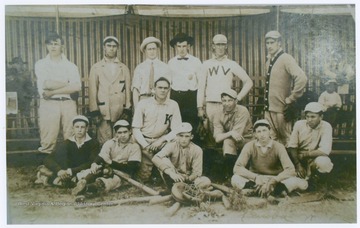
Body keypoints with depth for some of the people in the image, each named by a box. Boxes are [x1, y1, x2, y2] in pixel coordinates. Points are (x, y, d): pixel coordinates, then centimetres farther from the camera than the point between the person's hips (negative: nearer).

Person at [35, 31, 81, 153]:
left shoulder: (70, 66, 13)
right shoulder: (41, 64, 10)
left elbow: (77, 87, -4)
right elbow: (46, 84, -7)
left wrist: (53, 92, -7)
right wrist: (67, 83, 2)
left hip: (68, 103, 1)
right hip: (49, 104, -1)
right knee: (48, 141, -5)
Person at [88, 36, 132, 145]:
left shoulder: (124, 68, 15)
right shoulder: (96, 67, 11)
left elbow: (127, 89, 10)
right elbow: (92, 90, 4)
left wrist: (127, 109, 2)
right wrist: (94, 111, -5)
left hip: (120, 111, 1)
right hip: (103, 111, -1)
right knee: (105, 143, -5)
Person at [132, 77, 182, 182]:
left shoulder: (173, 105, -4)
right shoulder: (143, 104, -8)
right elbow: (136, 128, -6)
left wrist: (161, 140, -20)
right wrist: (145, 146, -17)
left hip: (162, 141, 2)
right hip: (144, 140, -2)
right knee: (144, 177, -13)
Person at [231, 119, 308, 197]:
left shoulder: (278, 147, -10)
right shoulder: (250, 146, -9)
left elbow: (290, 170, -20)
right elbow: (237, 168, -17)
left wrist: (272, 181, -32)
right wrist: (256, 177, -30)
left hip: (276, 180, 1)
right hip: (256, 181, 0)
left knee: (303, 184, -25)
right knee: (235, 179, -30)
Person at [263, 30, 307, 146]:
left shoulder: (285, 59, -11)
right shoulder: (269, 61, 12)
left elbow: (302, 78, -23)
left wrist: (291, 99, -17)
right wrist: (266, 104, 15)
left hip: (281, 110, -7)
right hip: (268, 109, 7)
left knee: (285, 140, 4)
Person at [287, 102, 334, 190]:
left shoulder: (326, 127, -15)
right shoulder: (299, 124, -7)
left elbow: (325, 150, -25)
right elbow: (292, 146, -8)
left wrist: (304, 155, -17)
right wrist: (297, 164, -20)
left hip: (316, 158, -2)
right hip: (298, 158, 3)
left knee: (323, 162, -36)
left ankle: (314, 178, 1)